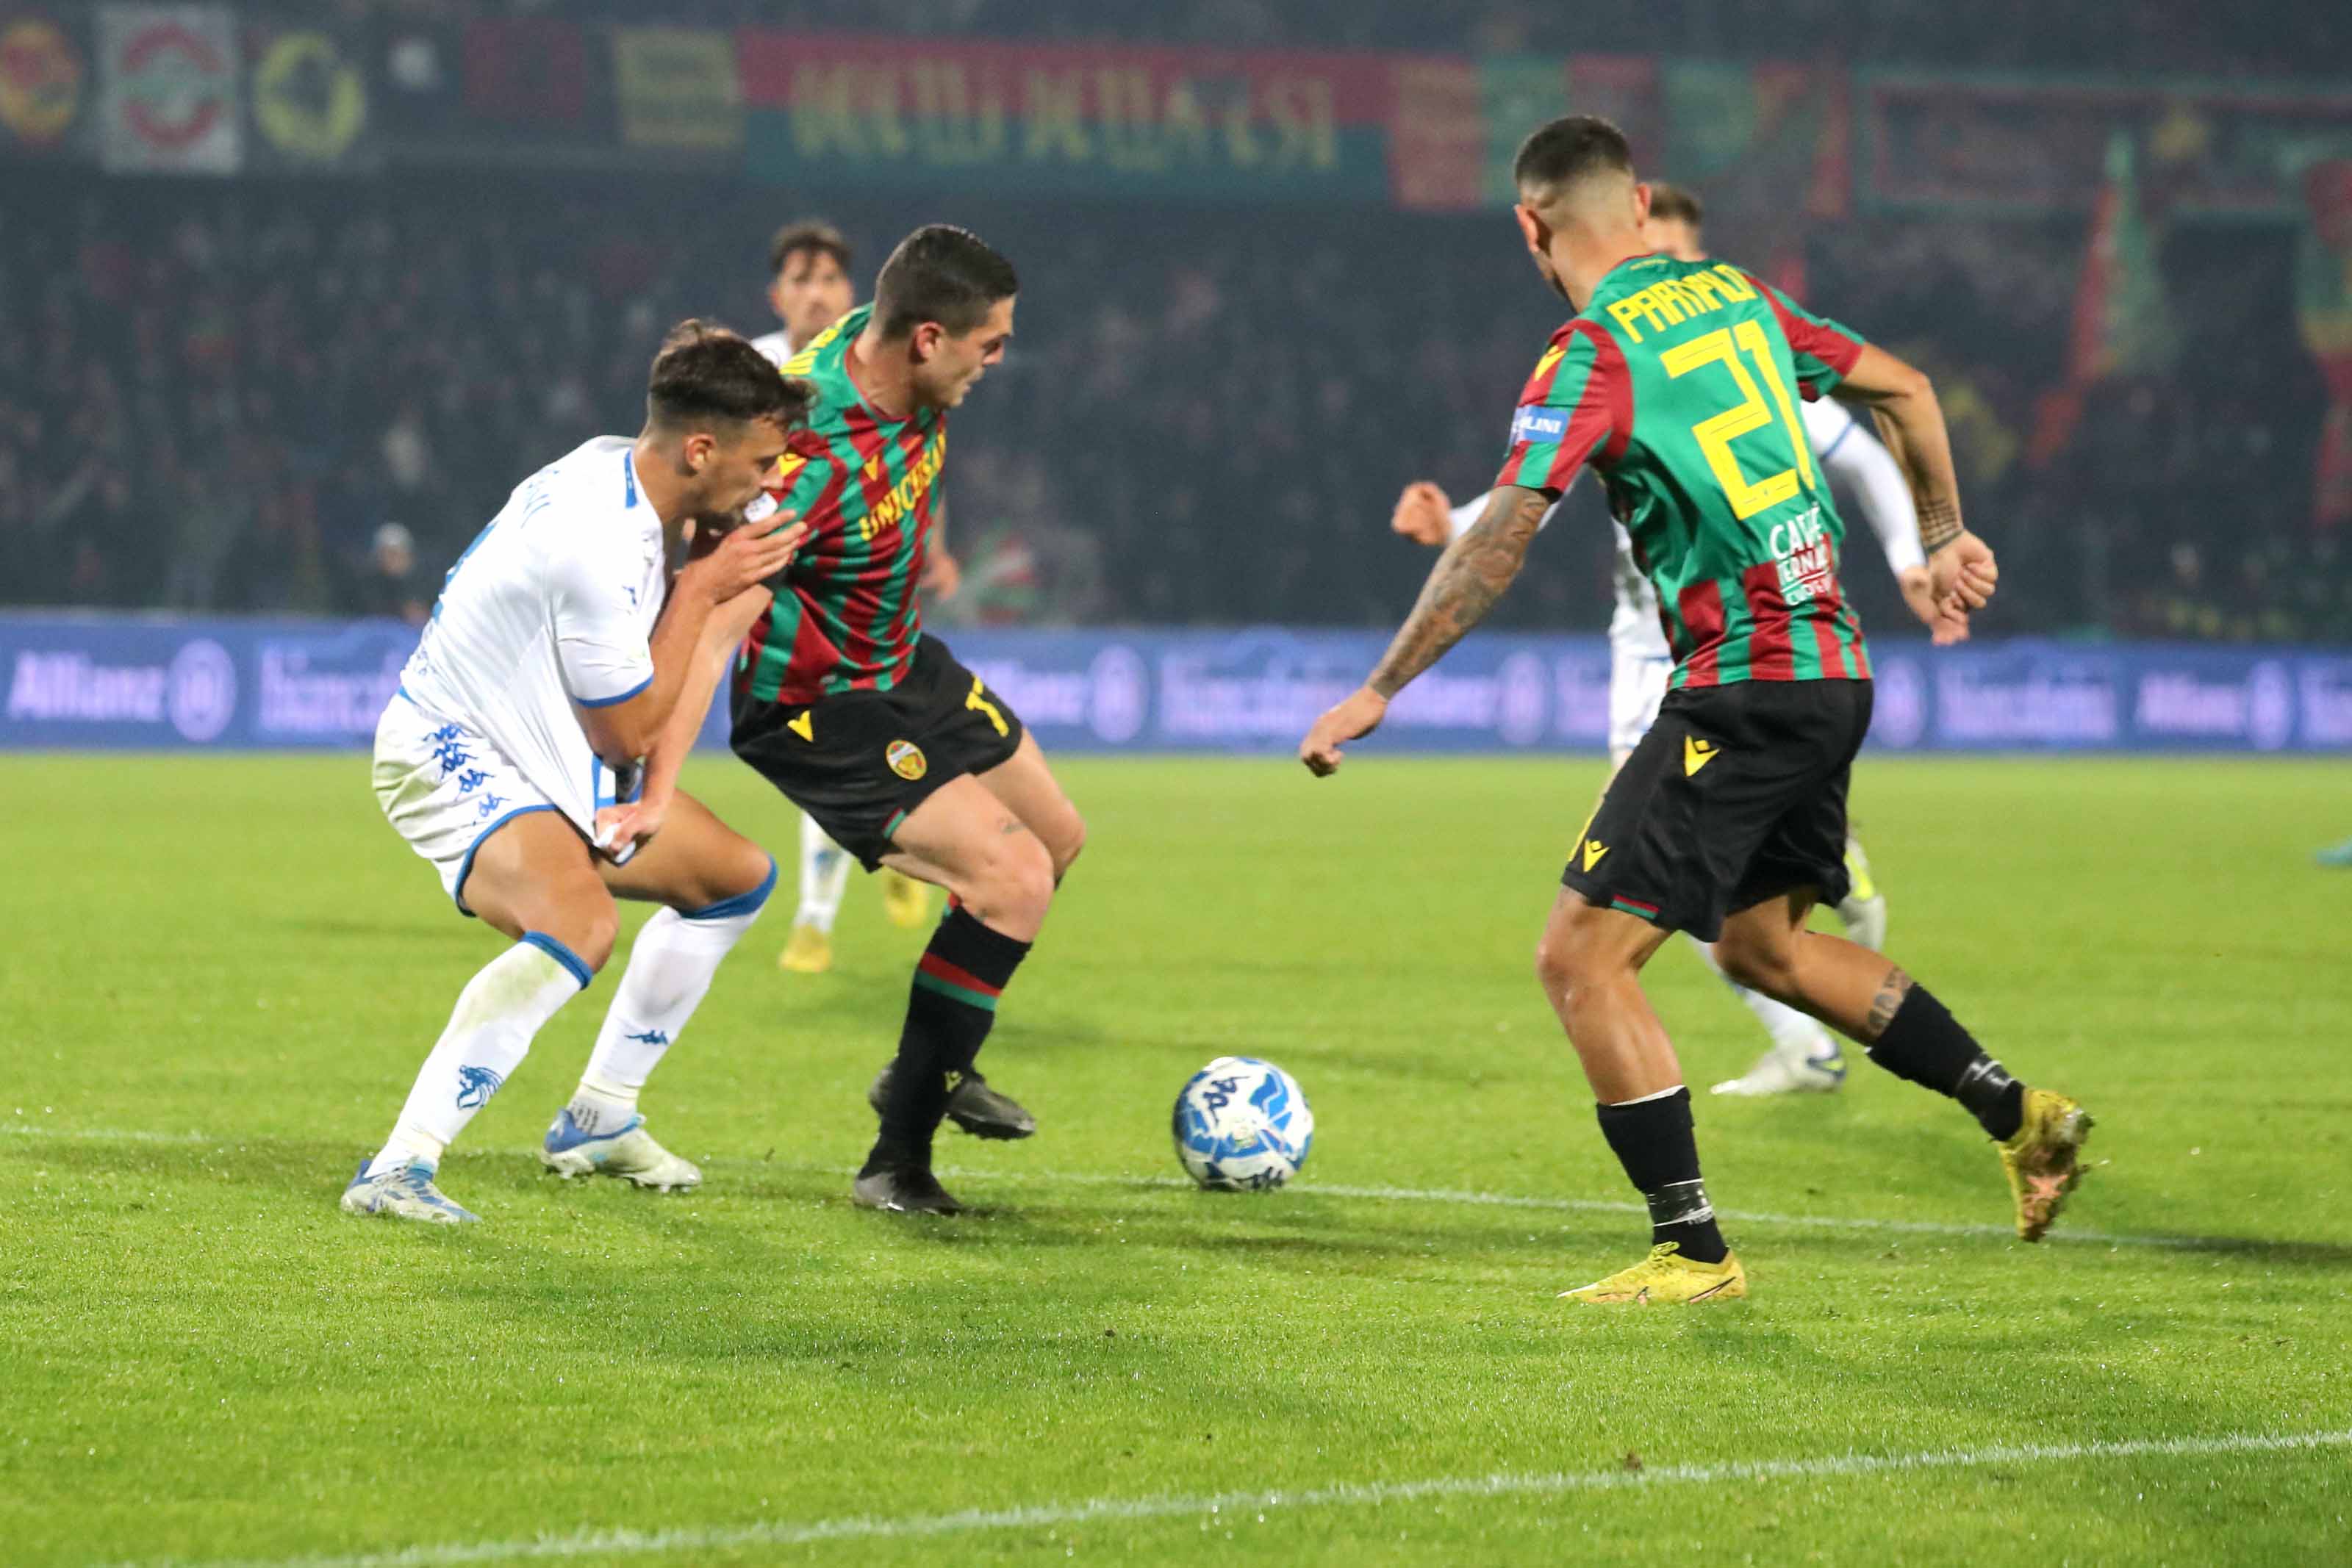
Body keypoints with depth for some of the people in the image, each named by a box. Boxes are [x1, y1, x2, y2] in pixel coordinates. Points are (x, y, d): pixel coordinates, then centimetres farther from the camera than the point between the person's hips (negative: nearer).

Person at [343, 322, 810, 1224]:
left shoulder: (621, 469, 0)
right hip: (453, 759, -10)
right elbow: (626, 731, -19)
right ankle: (396, 1171, -36)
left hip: (553, 763, 10)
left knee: (739, 877, 19)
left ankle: (597, 1121, 28)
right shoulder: (598, 542, -30)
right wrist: (700, 591, -14)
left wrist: (655, 796, -3)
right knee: (579, 924, -37)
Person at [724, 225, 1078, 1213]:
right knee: (1013, 880, -19)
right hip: (821, 711, -10)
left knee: (1055, 839, 22)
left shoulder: (892, 361, -10)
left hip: (904, 665, 10)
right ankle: (900, 1154, -8)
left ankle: (937, 1066, 42)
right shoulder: (813, 458, -37)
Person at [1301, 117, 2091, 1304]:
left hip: (1741, 687, -9)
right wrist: (1944, 537, 29)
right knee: (1761, 943, 26)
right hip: (1831, 671, 9)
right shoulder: (1734, 297, 11)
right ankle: (2017, 1114, 27)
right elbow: (1902, 389, 19)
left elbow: (1498, 546, -20)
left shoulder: (1590, 357, -13)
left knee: (1581, 957, -5)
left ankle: (1693, 1251, -5)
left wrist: (1378, 693, -15)